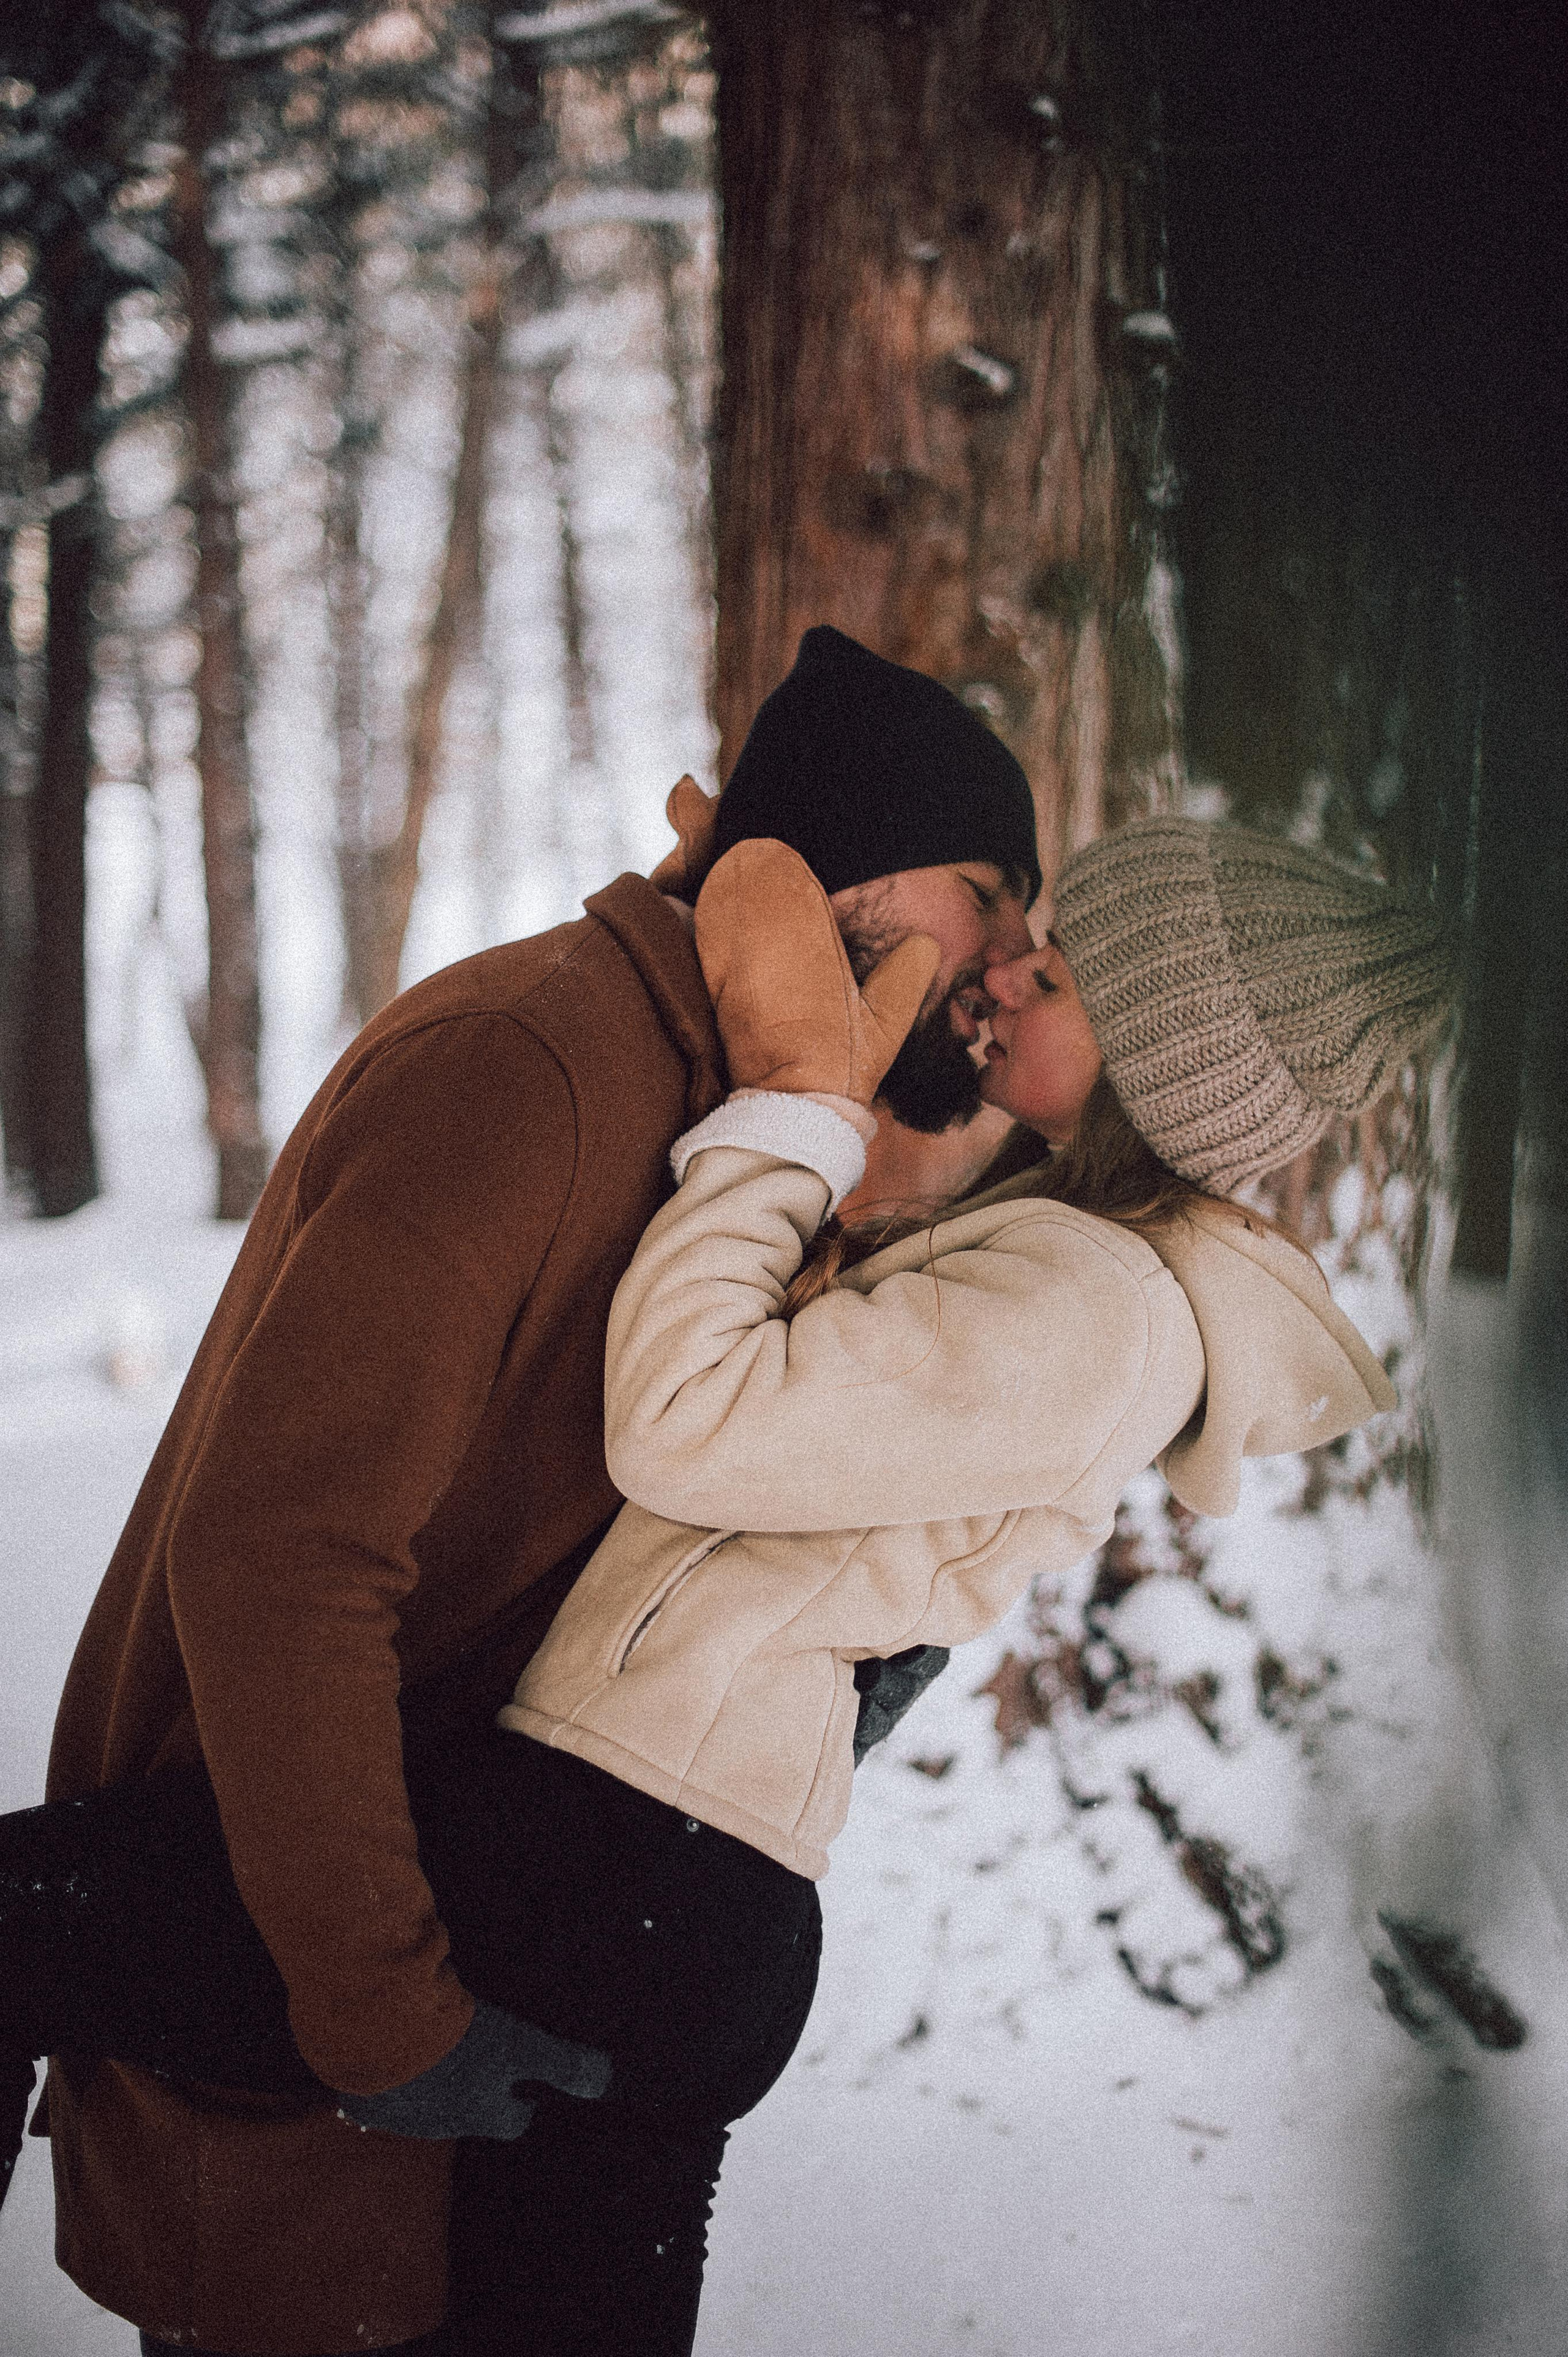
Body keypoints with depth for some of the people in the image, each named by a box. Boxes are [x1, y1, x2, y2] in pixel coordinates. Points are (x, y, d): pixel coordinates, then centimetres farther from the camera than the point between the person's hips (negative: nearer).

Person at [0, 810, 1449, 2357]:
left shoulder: (1083, 1313, -16)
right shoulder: (1104, 1263, 16)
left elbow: (684, 1428, -21)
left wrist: (791, 1087, -13)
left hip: (591, 1868, -11)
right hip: (713, 1920, 11)